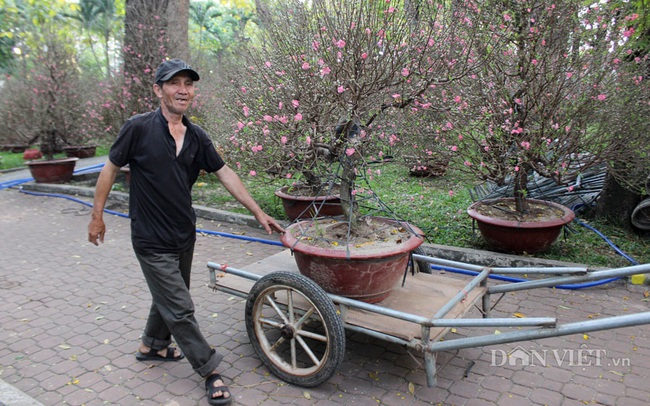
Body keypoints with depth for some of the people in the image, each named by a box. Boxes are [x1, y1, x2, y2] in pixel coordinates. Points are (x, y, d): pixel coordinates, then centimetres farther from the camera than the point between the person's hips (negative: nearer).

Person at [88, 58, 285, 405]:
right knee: (180, 309, 0)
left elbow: (225, 174, 2)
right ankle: (210, 371, 14)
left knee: (169, 296, 22)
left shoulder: (197, 137, 0)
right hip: (152, 241, -6)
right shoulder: (139, 128, -14)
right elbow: (110, 169, -5)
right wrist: (97, 216, -1)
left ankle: (152, 346, 46)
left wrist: (259, 213, 0)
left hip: (184, 236, 6)